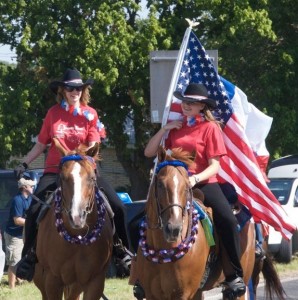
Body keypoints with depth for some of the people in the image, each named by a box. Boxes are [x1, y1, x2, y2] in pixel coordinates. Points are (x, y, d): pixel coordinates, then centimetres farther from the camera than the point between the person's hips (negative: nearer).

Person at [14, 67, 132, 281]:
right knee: (34, 210, -20)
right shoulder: (54, 113, 4)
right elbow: (41, 144, 11)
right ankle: (29, 256, -2)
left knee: (117, 206, -13)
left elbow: (93, 147, -4)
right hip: (55, 172, 0)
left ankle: (122, 250, 6)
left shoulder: (90, 114, 1)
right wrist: (24, 165, 5)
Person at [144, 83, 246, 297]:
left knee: (227, 219, -27)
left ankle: (234, 276, -19)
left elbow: (214, 166, -6)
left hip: (203, 182, -4)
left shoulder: (210, 127, 1)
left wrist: (195, 179, -24)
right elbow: (149, 153, 13)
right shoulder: (175, 127, 13)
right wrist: (164, 129, 1)